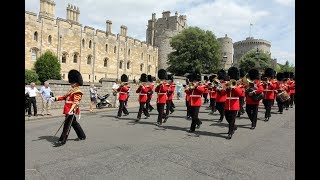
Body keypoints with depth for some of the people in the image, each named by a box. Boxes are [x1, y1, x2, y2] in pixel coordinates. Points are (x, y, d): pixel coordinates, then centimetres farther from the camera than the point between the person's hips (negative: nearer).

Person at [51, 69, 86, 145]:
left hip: (71, 111, -10)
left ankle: (62, 140, 0)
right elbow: (64, 97, 19)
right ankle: (82, 136, 31)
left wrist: (71, 110, -34)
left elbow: (76, 102, -23)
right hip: (68, 110, 10)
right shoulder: (71, 91, 18)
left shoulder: (78, 92, -13)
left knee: (67, 125, -6)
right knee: (74, 124, 18)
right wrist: (55, 98, 8)